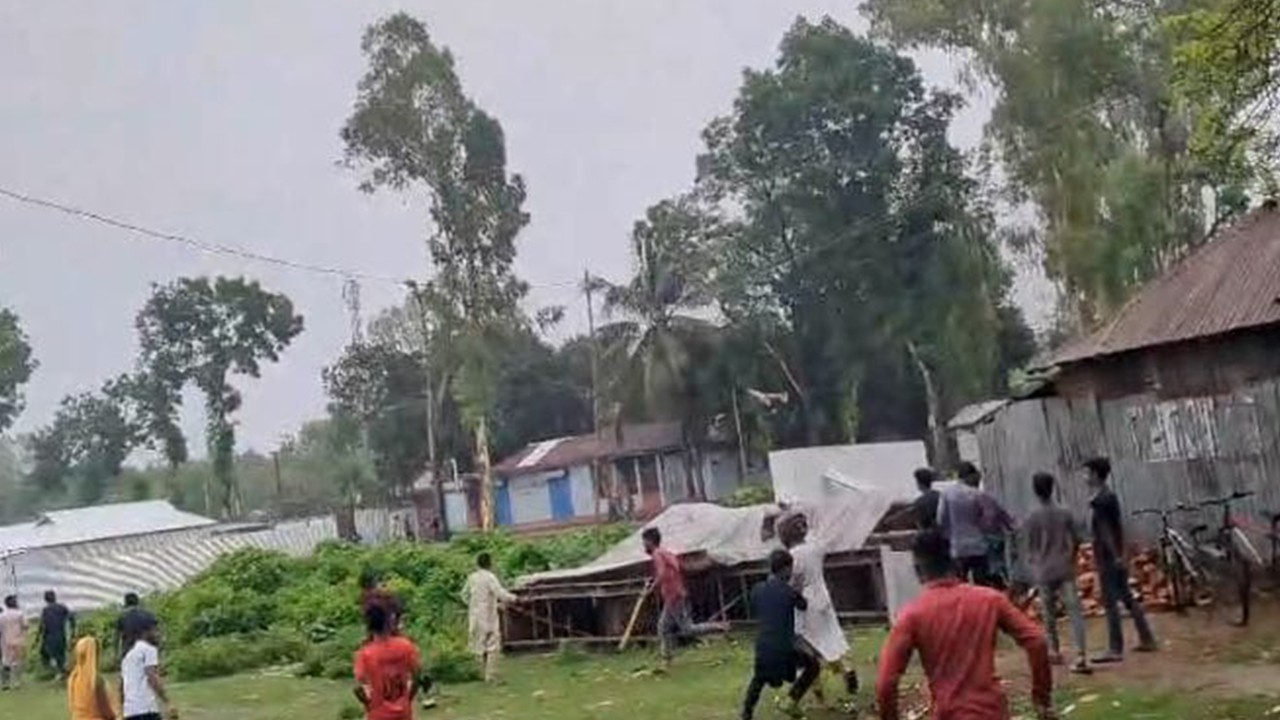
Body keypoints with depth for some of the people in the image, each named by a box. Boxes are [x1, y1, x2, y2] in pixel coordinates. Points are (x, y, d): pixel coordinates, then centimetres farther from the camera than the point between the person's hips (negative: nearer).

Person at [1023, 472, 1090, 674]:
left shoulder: (1031, 518, -6)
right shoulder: (1065, 513, 0)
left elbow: (1029, 548, -3)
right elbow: (1076, 541, 5)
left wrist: (1033, 571, 11)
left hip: (1043, 572, -1)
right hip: (1065, 569, 1)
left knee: (1049, 614, 14)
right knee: (1074, 612, -4)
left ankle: (1055, 651, 27)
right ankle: (1081, 656, -16)